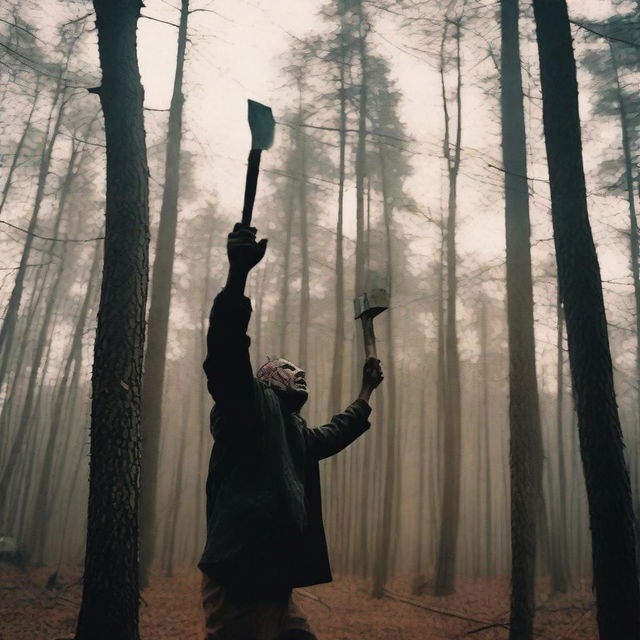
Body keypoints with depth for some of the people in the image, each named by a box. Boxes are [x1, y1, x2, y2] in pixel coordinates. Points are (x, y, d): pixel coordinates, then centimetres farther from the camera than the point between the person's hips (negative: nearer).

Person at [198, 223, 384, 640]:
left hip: (277, 587, 9)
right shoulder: (247, 403, 0)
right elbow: (225, 351, -18)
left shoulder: (297, 434, 25)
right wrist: (238, 273, -28)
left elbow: (339, 432, 45)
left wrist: (367, 390, 51)